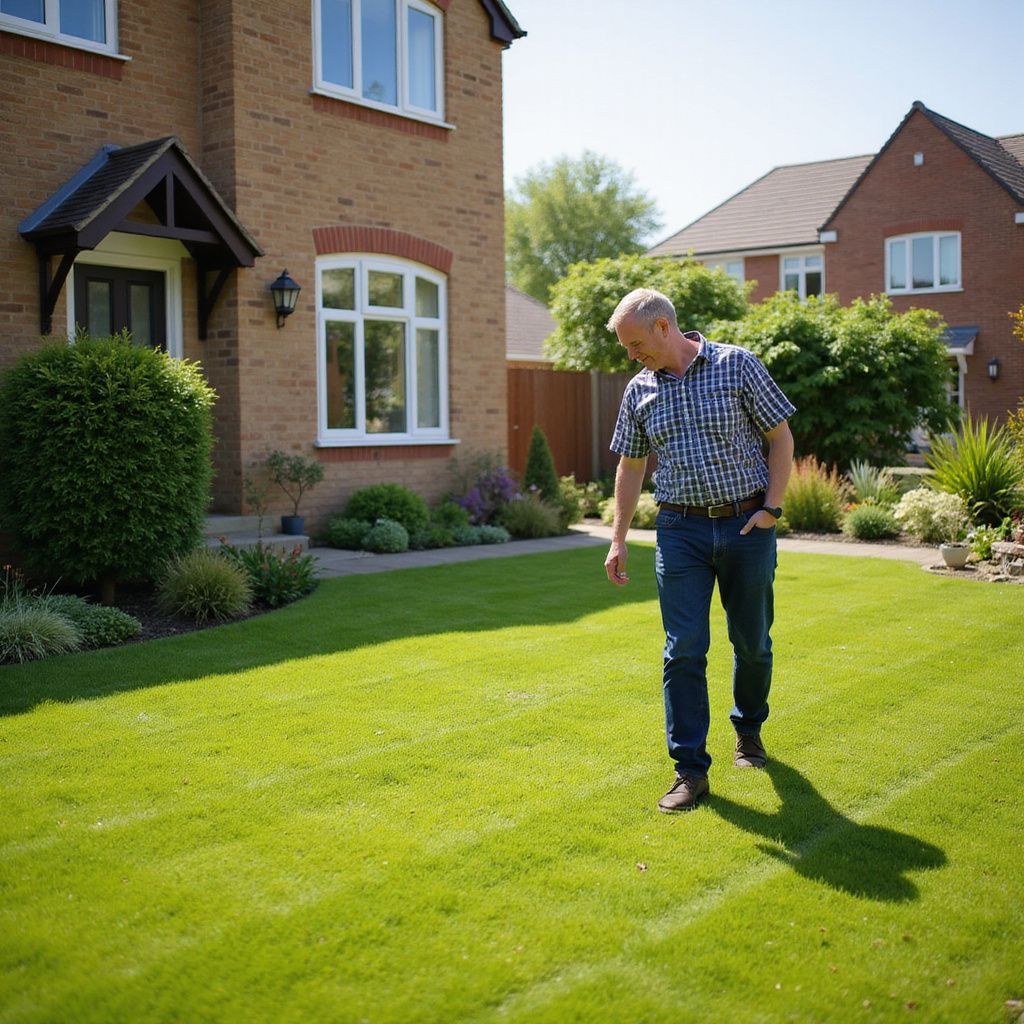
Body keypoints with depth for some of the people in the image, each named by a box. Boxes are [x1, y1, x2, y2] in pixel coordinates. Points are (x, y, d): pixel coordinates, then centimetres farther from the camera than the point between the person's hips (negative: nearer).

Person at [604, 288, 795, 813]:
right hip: (681, 531, 2)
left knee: (752, 642, 11)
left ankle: (749, 729, 37)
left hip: (746, 525, -2)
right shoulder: (639, 390, 6)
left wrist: (772, 507, -9)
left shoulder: (738, 365, -4)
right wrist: (618, 540, 9)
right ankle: (690, 769, 2)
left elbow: (781, 438, 0)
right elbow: (631, 467, 13)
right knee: (684, 650, -5)